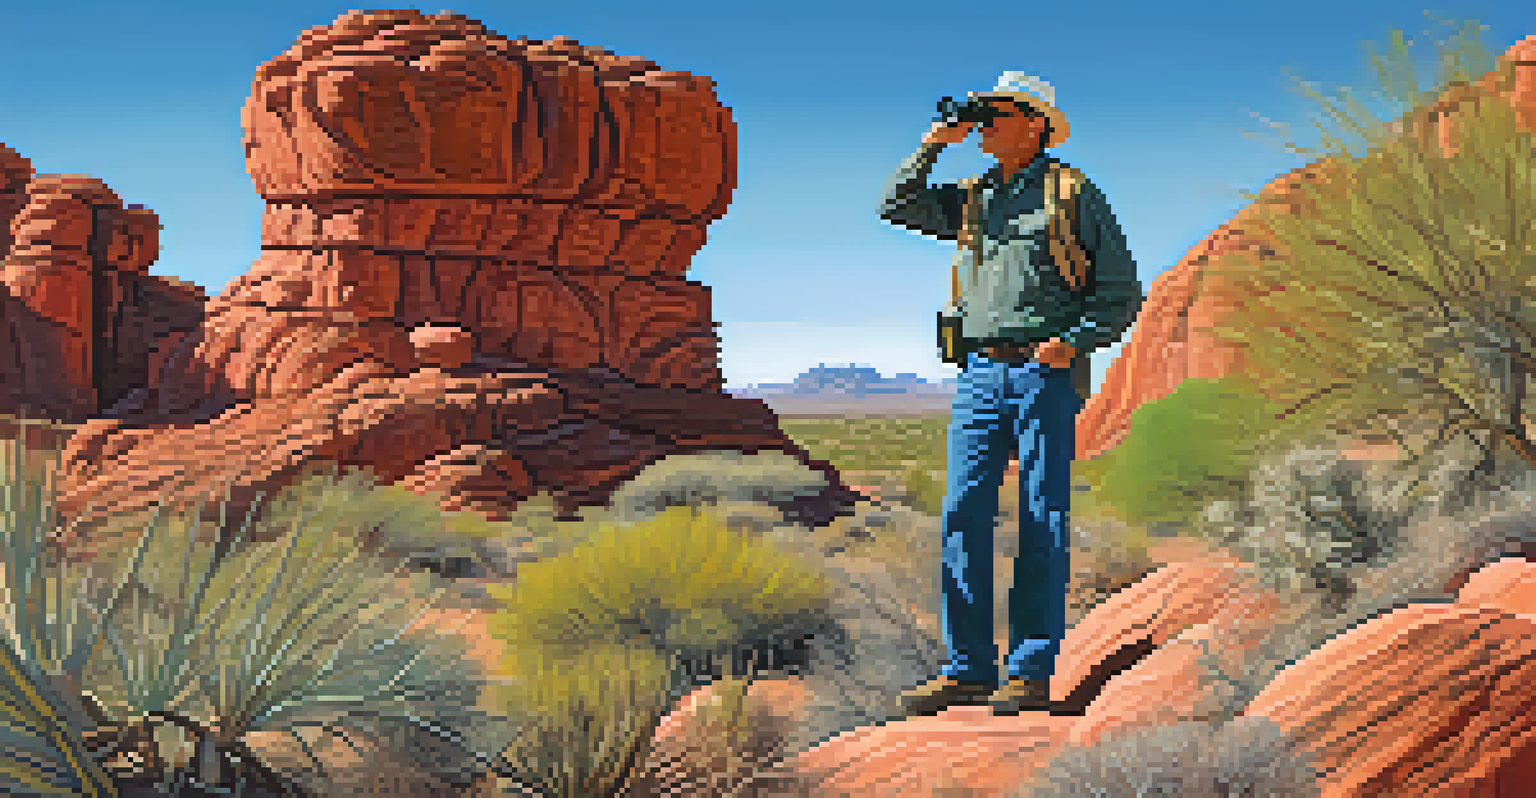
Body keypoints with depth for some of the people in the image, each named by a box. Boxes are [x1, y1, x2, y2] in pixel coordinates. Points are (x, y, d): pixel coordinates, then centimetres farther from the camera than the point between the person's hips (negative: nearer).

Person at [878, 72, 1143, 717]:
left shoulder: (1076, 196, 4)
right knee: (963, 516, -2)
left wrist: (1073, 342, -12)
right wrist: (933, 144, 4)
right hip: (980, 372, 4)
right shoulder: (972, 199, 18)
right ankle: (967, 670, 4)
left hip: (1046, 373, -4)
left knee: (1042, 523, -2)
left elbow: (1122, 292, 3)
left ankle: (1033, 674, 3)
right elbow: (897, 206, 10)